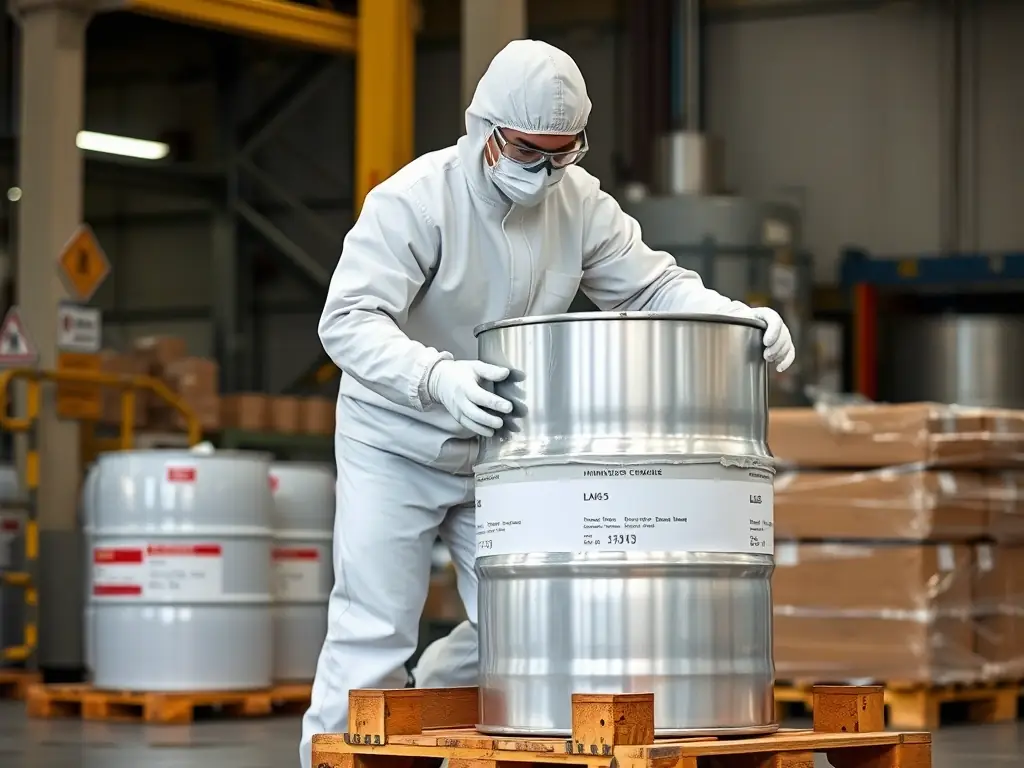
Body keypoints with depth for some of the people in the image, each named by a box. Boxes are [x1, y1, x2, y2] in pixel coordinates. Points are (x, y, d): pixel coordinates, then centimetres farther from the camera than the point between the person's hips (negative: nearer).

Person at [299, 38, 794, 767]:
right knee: (374, 635, -6)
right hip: (397, 446, -5)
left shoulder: (578, 201, -5)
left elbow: (652, 283, -1)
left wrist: (737, 317, -21)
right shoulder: (415, 199, -21)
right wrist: (437, 378, -47)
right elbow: (349, 318, -29)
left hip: (502, 448, 5)